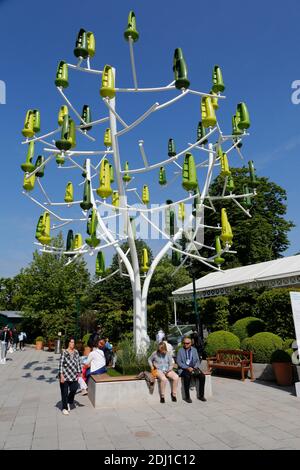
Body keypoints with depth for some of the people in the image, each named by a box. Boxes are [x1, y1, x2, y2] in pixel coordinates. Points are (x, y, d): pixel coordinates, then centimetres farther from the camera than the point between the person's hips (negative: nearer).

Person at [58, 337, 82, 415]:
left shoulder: (76, 352, 5)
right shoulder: (64, 352, -10)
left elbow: (78, 362, 10)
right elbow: (61, 364, -11)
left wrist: (79, 372, 7)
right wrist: (61, 375, -14)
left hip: (74, 375, 4)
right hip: (65, 375, -4)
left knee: (74, 389, 3)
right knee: (65, 392, 6)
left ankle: (69, 403, 32)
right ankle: (64, 408, 22)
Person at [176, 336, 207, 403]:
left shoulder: (194, 350, 11)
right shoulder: (180, 350, 0)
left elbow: (197, 360, 11)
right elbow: (178, 362, -7)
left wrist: (196, 367, -9)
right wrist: (187, 368, -18)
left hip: (194, 368, 4)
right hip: (183, 369, -4)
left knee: (202, 376, -21)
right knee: (187, 376, -34)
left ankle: (201, 395, -5)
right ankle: (187, 397, -20)